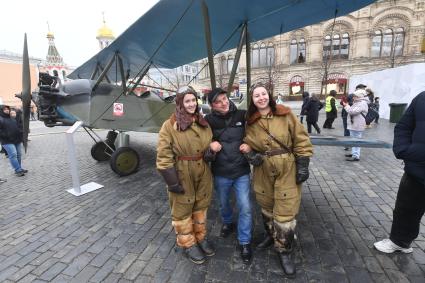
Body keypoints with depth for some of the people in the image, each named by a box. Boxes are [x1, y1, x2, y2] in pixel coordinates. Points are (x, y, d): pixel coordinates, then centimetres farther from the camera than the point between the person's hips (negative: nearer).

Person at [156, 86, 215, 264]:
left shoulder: (203, 122, 4)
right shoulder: (170, 125, -14)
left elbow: (210, 143, 20)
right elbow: (163, 156, -16)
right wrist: (173, 182, -17)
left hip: (203, 173, 5)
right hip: (182, 175, -5)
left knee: (201, 207, 21)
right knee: (182, 210, 12)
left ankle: (200, 238, 42)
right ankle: (188, 244, 34)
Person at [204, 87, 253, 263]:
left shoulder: (242, 115, -8)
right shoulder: (209, 120, -9)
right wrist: (210, 143, -16)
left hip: (241, 171, 0)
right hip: (220, 173, 1)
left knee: (245, 208, 2)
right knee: (223, 204, 22)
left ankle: (244, 242, 24)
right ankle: (227, 223, 54)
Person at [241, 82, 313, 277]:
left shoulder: (285, 115, -8)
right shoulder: (250, 122, -1)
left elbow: (301, 140, -6)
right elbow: (247, 142, 12)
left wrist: (303, 166, -10)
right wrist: (251, 154, -9)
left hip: (287, 170, -3)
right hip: (263, 171, 3)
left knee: (285, 213, 0)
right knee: (266, 208, 20)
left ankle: (285, 251, 24)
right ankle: (271, 235, 48)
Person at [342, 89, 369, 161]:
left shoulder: (362, 104, -17)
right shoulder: (357, 102, 16)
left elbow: (353, 111, -25)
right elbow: (352, 111, 20)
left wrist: (346, 106, -11)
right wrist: (346, 105, 8)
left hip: (357, 126, -11)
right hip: (353, 125, 11)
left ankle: (356, 156, -4)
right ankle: (354, 153, 30)